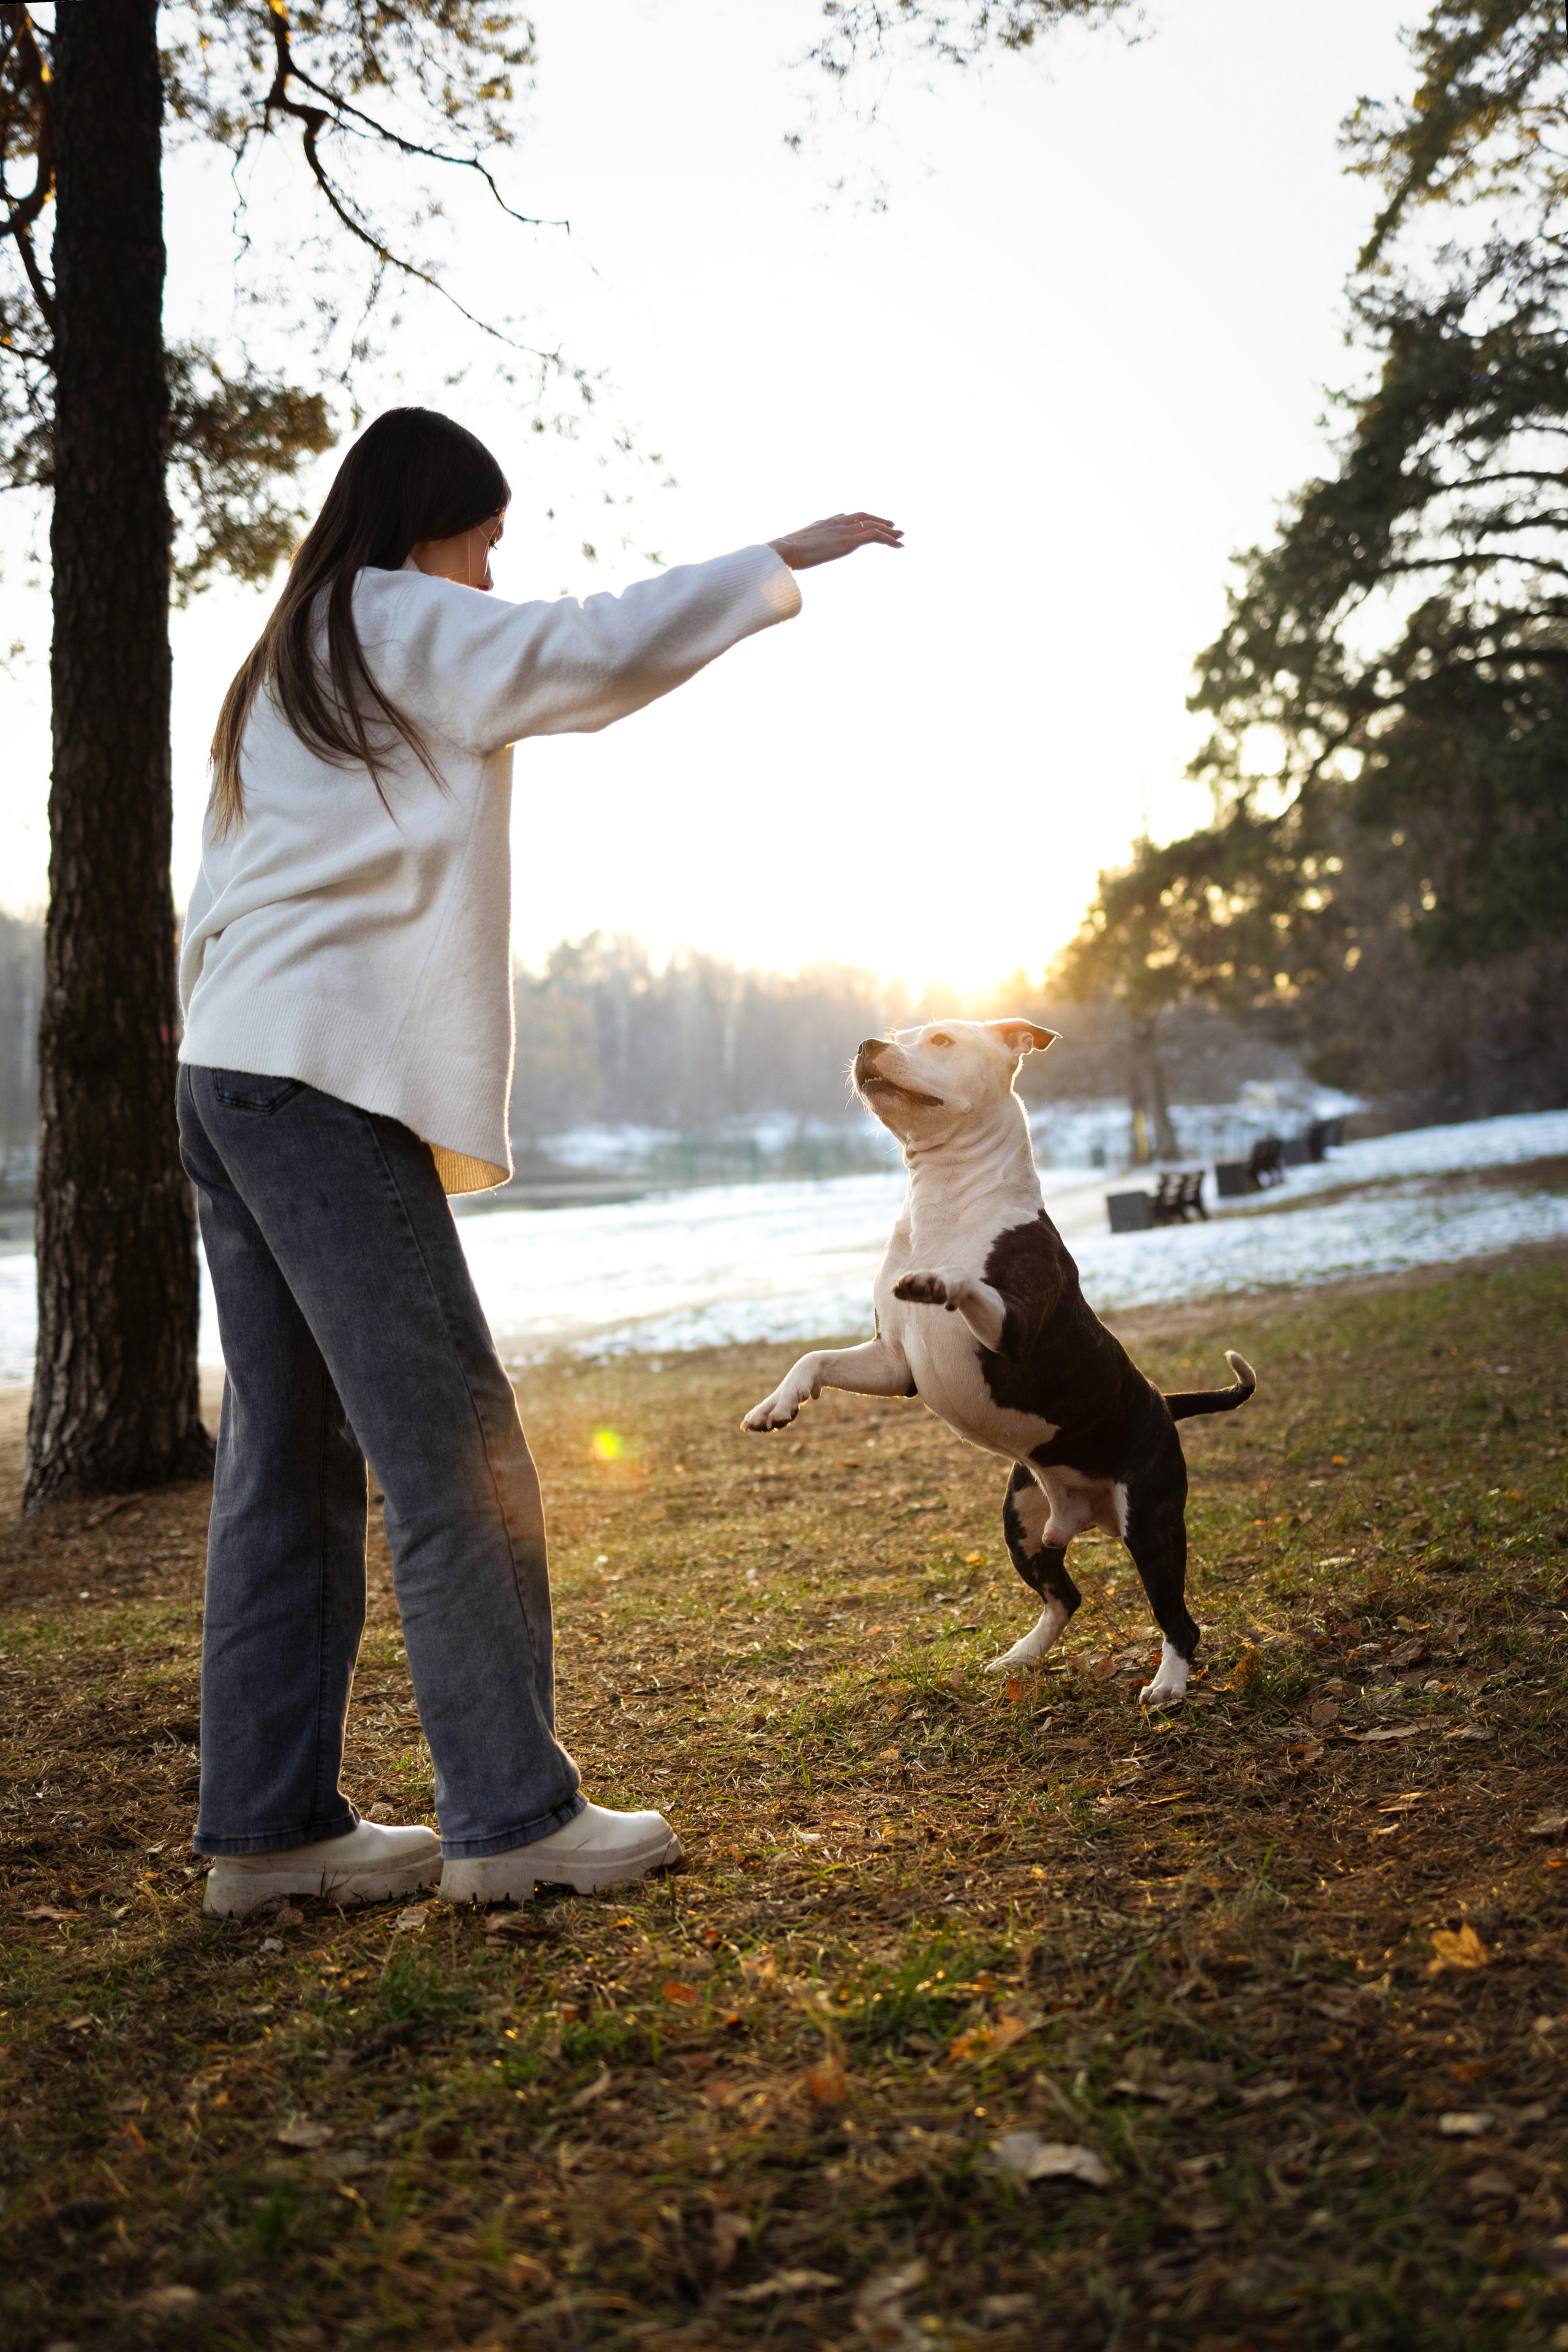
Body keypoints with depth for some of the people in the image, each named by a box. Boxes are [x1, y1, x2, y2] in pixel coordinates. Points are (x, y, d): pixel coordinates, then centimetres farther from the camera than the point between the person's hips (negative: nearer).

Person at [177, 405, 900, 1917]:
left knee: (291, 1457, 8)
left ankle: (266, 1823, 11)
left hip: (229, 1081, 10)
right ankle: (511, 1816, -4)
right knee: (456, 1457, -8)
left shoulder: (283, 671, 27)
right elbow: (600, 650, -12)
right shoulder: (401, 625, 0)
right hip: (328, 1080, -10)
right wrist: (783, 560, -4)